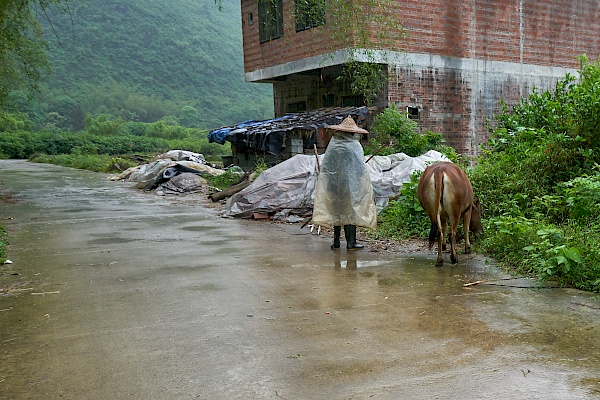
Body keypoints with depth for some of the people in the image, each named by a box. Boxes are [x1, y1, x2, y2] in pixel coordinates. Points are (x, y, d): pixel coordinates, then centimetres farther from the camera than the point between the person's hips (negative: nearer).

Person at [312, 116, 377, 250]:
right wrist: (366, 187, -1)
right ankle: (351, 242, 4)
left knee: (336, 210, 12)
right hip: (350, 186, -3)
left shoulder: (332, 145, 0)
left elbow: (324, 168, 3)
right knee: (350, 211, 3)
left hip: (333, 185, 4)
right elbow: (361, 169, -9)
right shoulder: (354, 146, -10)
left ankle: (336, 241, 15)